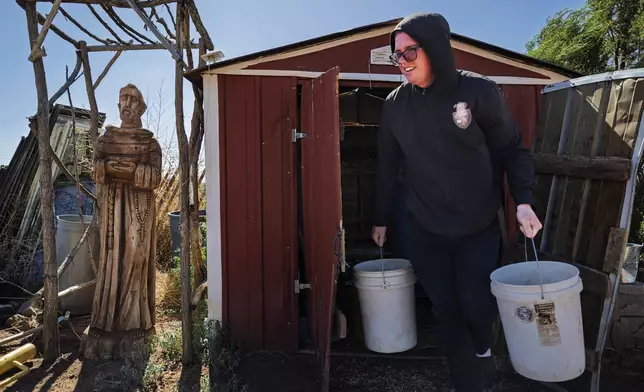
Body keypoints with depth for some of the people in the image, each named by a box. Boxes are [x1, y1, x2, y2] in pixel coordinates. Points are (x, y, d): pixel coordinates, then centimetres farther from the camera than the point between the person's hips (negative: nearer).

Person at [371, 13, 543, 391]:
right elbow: (387, 165, 7)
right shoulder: (396, 104, -2)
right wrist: (381, 218, 12)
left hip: (479, 228, -2)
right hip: (425, 229, 2)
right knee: (446, 309, 7)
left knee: (476, 303, 2)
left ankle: (483, 353, 38)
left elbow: (513, 150, -1)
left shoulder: (480, 91, -11)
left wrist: (524, 200, -15)